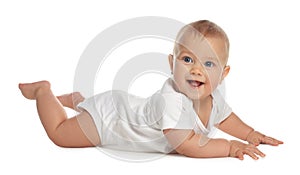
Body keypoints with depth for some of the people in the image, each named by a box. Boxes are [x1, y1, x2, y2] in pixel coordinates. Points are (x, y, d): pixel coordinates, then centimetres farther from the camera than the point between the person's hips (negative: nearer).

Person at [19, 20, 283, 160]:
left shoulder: (213, 97, -15)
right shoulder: (171, 100, -43)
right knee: (60, 133, 5)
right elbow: (187, 145, -42)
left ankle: (76, 99, 54)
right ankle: (43, 90, 26)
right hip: (106, 116, -8)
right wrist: (230, 147, -37)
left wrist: (251, 134, -6)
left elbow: (225, 118, 7)